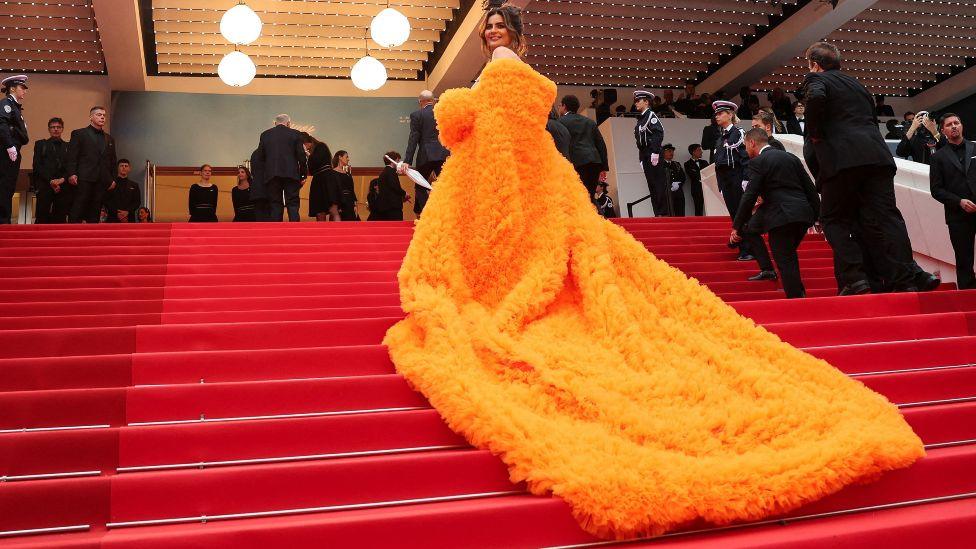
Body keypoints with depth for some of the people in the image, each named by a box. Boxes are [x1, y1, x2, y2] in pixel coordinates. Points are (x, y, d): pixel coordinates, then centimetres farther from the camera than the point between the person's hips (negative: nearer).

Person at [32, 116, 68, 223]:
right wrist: (51, 181, -8)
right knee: (41, 218, -12)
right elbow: (37, 166, 6)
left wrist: (62, 179, -9)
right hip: (45, 186, -1)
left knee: (60, 219, -6)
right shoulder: (40, 144, 18)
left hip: (64, 187, 1)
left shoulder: (68, 147, 20)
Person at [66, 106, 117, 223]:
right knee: (77, 211, -8)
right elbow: (71, 156, 0)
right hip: (84, 180, -4)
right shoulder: (79, 134, 7)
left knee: (95, 214, 3)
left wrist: (113, 179, 10)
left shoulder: (110, 139, 21)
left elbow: (113, 161, 21)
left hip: (102, 182, 4)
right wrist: (71, 174, -12)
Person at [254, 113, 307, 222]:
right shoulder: (295, 134, 4)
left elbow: (260, 157, 10)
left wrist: (263, 175, 16)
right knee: (293, 204, -1)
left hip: (271, 175, 2)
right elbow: (301, 156, -1)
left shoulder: (265, 135, 11)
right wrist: (303, 175, 6)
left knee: (275, 205, 5)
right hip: (291, 174, -2)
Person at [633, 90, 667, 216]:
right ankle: (657, 213, 9)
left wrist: (655, 152, -23)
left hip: (654, 155, -9)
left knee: (659, 183, -7)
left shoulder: (651, 115, -6)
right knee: (651, 185, 7)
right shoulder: (640, 119, 19)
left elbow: (659, 133, -18)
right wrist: (641, 158, 18)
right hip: (645, 156, 9)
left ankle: (662, 213, -7)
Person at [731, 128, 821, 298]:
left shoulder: (757, 162, -2)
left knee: (786, 261, -2)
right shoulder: (791, 157, 18)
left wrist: (737, 227, -5)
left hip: (782, 216, -8)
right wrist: (817, 217, 23)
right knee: (789, 256, 22)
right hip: (804, 215, 8)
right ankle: (799, 292, 28)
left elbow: (749, 196, -9)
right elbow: (810, 188, 17)